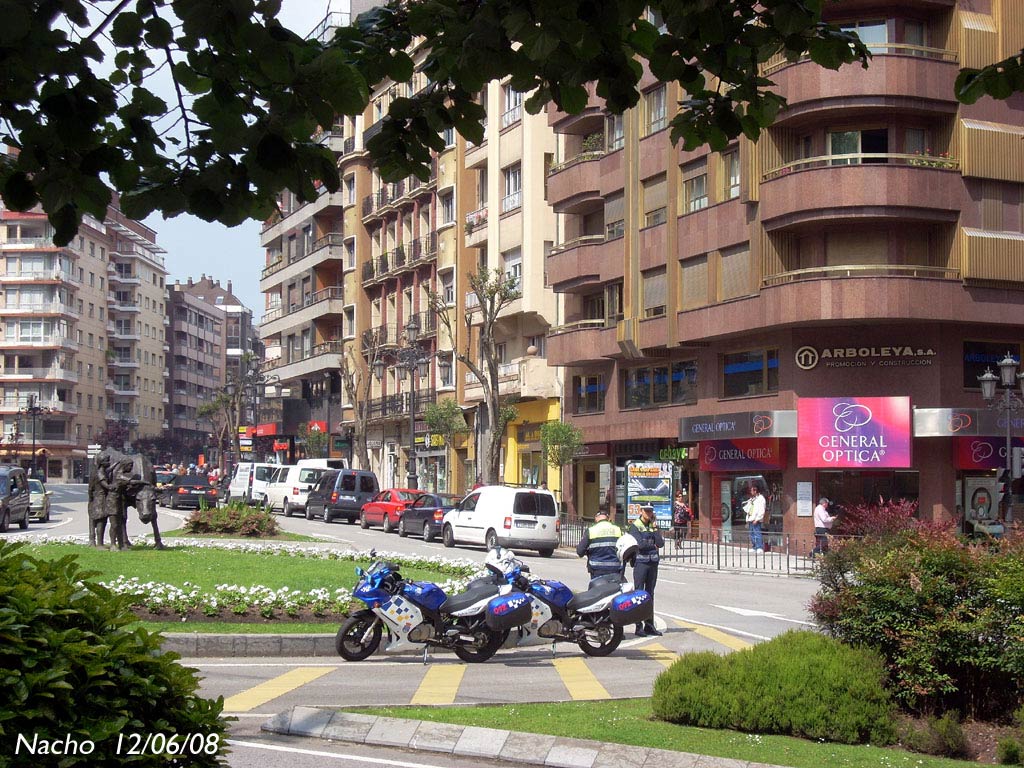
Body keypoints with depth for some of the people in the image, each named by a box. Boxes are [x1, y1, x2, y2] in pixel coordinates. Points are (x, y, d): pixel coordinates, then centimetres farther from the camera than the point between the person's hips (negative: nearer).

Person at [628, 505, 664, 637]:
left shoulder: (654, 525, 13)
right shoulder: (634, 526, -3)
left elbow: (661, 543, 1)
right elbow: (640, 543, -16)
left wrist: (655, 527, -5)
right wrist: (653, 545, -1)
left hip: (653, 563, 5)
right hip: (640, 562, -5)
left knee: (650, 593, 8)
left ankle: (649, 625, 11)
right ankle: (638, 626, -5)